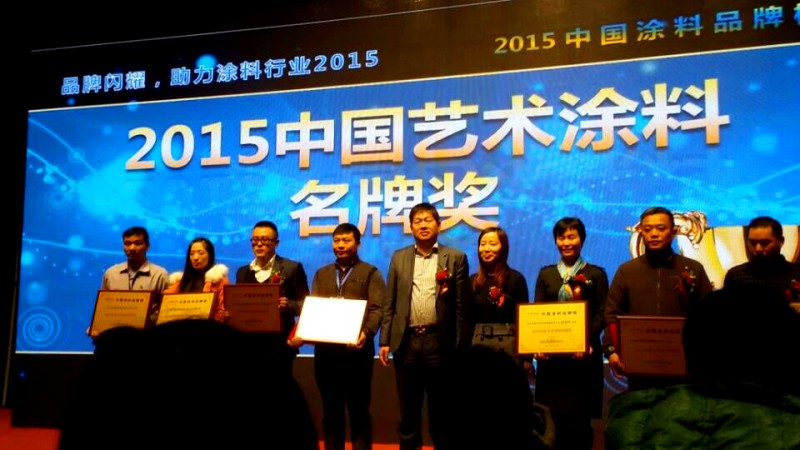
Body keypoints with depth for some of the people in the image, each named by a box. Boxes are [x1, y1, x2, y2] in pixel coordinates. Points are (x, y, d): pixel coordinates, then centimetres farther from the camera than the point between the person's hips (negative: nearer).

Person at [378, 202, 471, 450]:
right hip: (406, 341, 2)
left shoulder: (455, 258, 1)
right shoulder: (398, 257, 10)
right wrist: (385, 341, 2)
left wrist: (462, 346, -5)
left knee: (441, 409, 8)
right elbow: (389, 303, 9)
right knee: (408, 409, 11)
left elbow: (462, 306, -1)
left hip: (439, 342, -2)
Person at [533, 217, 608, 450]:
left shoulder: (596, 274, 6)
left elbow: (602, 315, -2)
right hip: (550, 354, 2)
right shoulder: (545, 274, 13)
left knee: (580, 417, 1)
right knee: (552, 416, 2)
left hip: (584, 354, -2)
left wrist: (587, 342, -18)